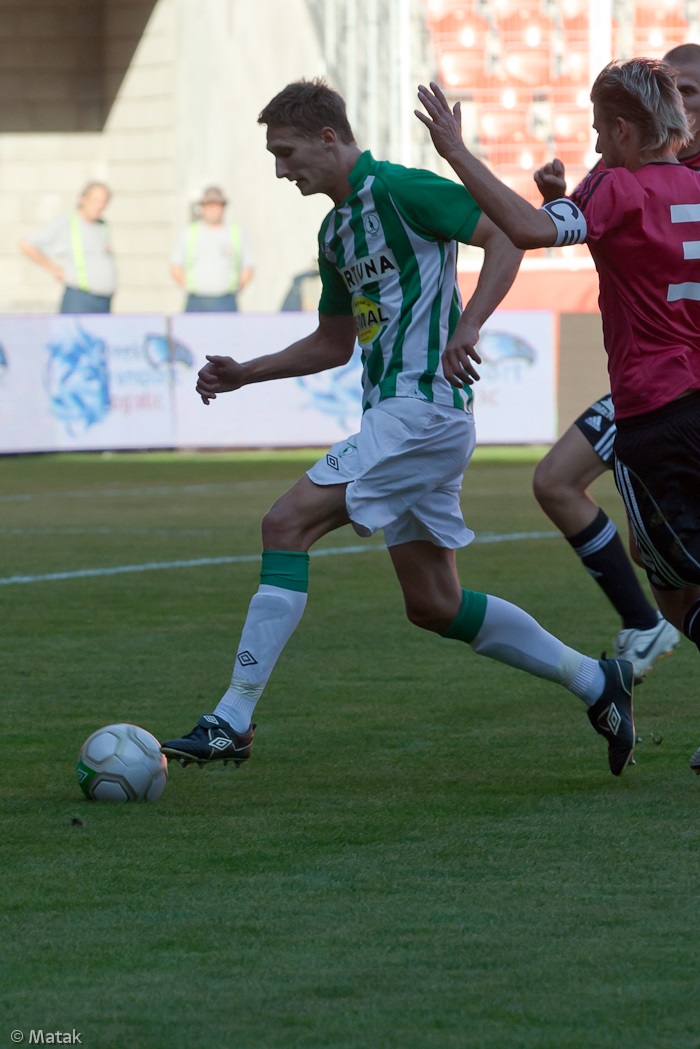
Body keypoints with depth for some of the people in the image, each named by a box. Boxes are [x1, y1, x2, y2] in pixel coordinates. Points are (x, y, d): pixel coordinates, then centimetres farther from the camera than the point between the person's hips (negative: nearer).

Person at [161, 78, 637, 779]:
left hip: (423, 405, -10)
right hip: (393, 412, 10)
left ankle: (233, 721, -17)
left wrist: (468, 327, -26)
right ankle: (594, 682, 19)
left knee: (288, 524, -16)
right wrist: (244, 375, 20)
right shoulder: (336, 232, 19)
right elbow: (334, 342, 29)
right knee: (435, 606, 10)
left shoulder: (400, 190, -9)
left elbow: (507, 234, -15)